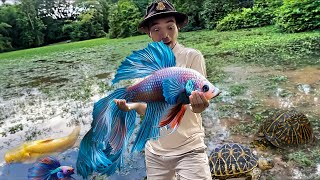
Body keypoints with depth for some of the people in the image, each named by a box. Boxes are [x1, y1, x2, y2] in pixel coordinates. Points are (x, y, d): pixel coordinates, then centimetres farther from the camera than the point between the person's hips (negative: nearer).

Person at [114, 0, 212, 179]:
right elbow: (147, 107, 8)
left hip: (188, 149, -4)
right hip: (155, 151, 5)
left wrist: (199, 104, -40)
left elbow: (198, 106, -18)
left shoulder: (192, 57, -12)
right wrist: (129, 106, -11)